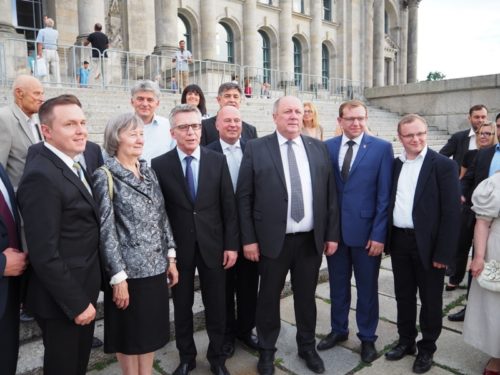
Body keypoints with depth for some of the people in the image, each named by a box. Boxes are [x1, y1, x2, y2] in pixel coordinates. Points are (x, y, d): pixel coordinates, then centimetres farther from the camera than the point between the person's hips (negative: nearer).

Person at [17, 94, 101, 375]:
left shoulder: (75, 166, 7)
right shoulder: (41, 176, -23)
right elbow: (44, 254, -25)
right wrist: (77, 304, -19)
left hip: (83, 290, 8)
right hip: (63, 301, -8)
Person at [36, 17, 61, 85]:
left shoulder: (42, 31, 2)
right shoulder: (56, 32, 12)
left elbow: (39, 44, -8)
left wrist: (39, 54, -11)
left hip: (45, 51, -3)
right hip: (54, 52, 3)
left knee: (45, 72, -4)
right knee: (56, 71, 0)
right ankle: (58, 85, -4)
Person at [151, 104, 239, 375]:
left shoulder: (218, 161, -2)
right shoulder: (159, 165, -5)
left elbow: (229, 206, -1)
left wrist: (231, 244, -3)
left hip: (212, 245, 1)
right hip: (178, 248, 0)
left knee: (216, 306, 13)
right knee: (182, 306, 15)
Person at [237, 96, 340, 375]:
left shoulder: (319, 148, 5)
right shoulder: (256, 149, -4)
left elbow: (330, 194, 7)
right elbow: (244, 197, -5)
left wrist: (332, 234, 4)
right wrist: (249, 239, -8)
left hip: (312, 239, 3)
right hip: (273, 239, -2)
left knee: (306, 296, 17)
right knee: (269, 297, 13)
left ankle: (307, 347, 39)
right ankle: (267, 350, 34)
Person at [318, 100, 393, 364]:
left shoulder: (382, 148, -5)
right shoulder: (327, 147, 2)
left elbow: (384, 195, -7)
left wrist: (379, 234, -12)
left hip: (366, 231, -2)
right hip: (334, 230, 3)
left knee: (367, 288, 13)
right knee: (337, 285, 17)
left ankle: (367, 337, 33)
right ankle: (338, 330, 37)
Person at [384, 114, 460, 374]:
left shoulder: (443, 165, -9)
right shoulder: (395, 164, 6)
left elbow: (451, 212, -12)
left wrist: (443, 253, -14)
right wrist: (387, 238, 6)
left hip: (427, 244, -4)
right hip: (399, 242, 5)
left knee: (430, 300, 12)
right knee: (403, 296, 17)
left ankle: (426, 349, 30)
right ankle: (406, 341, 35)